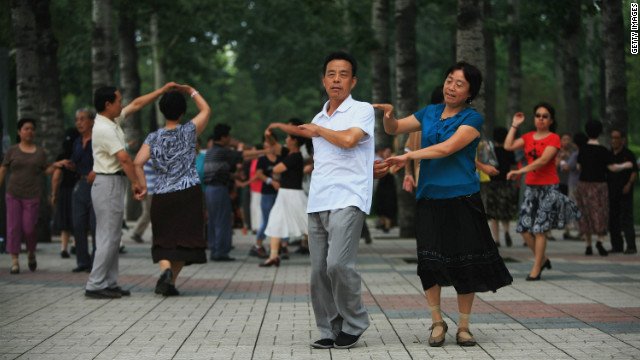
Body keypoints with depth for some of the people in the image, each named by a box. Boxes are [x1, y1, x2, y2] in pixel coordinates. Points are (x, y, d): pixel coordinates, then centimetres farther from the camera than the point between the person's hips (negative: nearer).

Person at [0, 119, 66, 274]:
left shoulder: (40, 152, 9)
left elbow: (46, 171, 11)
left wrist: (55, 166, -7)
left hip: (32, 196, 0)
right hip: (13, 194, 0)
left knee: (29, 228, -4)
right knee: (13, 227, -3)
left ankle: (31, 253, 25)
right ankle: (14, 261, 3)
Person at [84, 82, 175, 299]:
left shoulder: (113, 121, 11)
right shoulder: (104, 129, -18)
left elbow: (137, 104, 20)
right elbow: (124, 158, -20)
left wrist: (162, 90, 21)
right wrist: (136, 182, -10)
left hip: (114, 185, 10)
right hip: (108, 184, -10)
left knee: (113, 237, 11)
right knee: (108, 237, -9)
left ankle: (109, 283, 13)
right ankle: (95, 285, -7)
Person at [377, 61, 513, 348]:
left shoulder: (473, 119, -2)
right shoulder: (430, 113, 13)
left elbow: (448, 148, -15)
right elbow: (394, 129, 16)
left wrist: (409, 156, -17)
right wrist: (389, 114, -6)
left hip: (462, 197, -3)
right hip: (430, 197, 4)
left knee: (464, 263, -1)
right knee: (429, 262, -1)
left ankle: (464, 326, 11)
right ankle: (437, 322, 14)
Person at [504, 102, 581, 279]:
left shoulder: (554, 138, -6)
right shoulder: (529, 137, 12)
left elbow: (543, 160, -19)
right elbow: (508, 146, 1)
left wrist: (520, 171, -27)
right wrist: (514, 125, 4)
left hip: (548, 187, -6)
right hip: (531, 186, 6)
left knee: (540, 228, -8)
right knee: (524, 228, 0)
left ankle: (536, 268, 1)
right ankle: (543, 259, 21)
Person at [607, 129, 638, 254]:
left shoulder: (628, 154, -4)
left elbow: (634, 171, -6)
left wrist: (629, 184, -19)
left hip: (625, 191, -6)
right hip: (611, 191, 6)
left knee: (626, 218, -10)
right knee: (612, 219, 6)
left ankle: (631, 246, -9)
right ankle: (616, 245, 13)